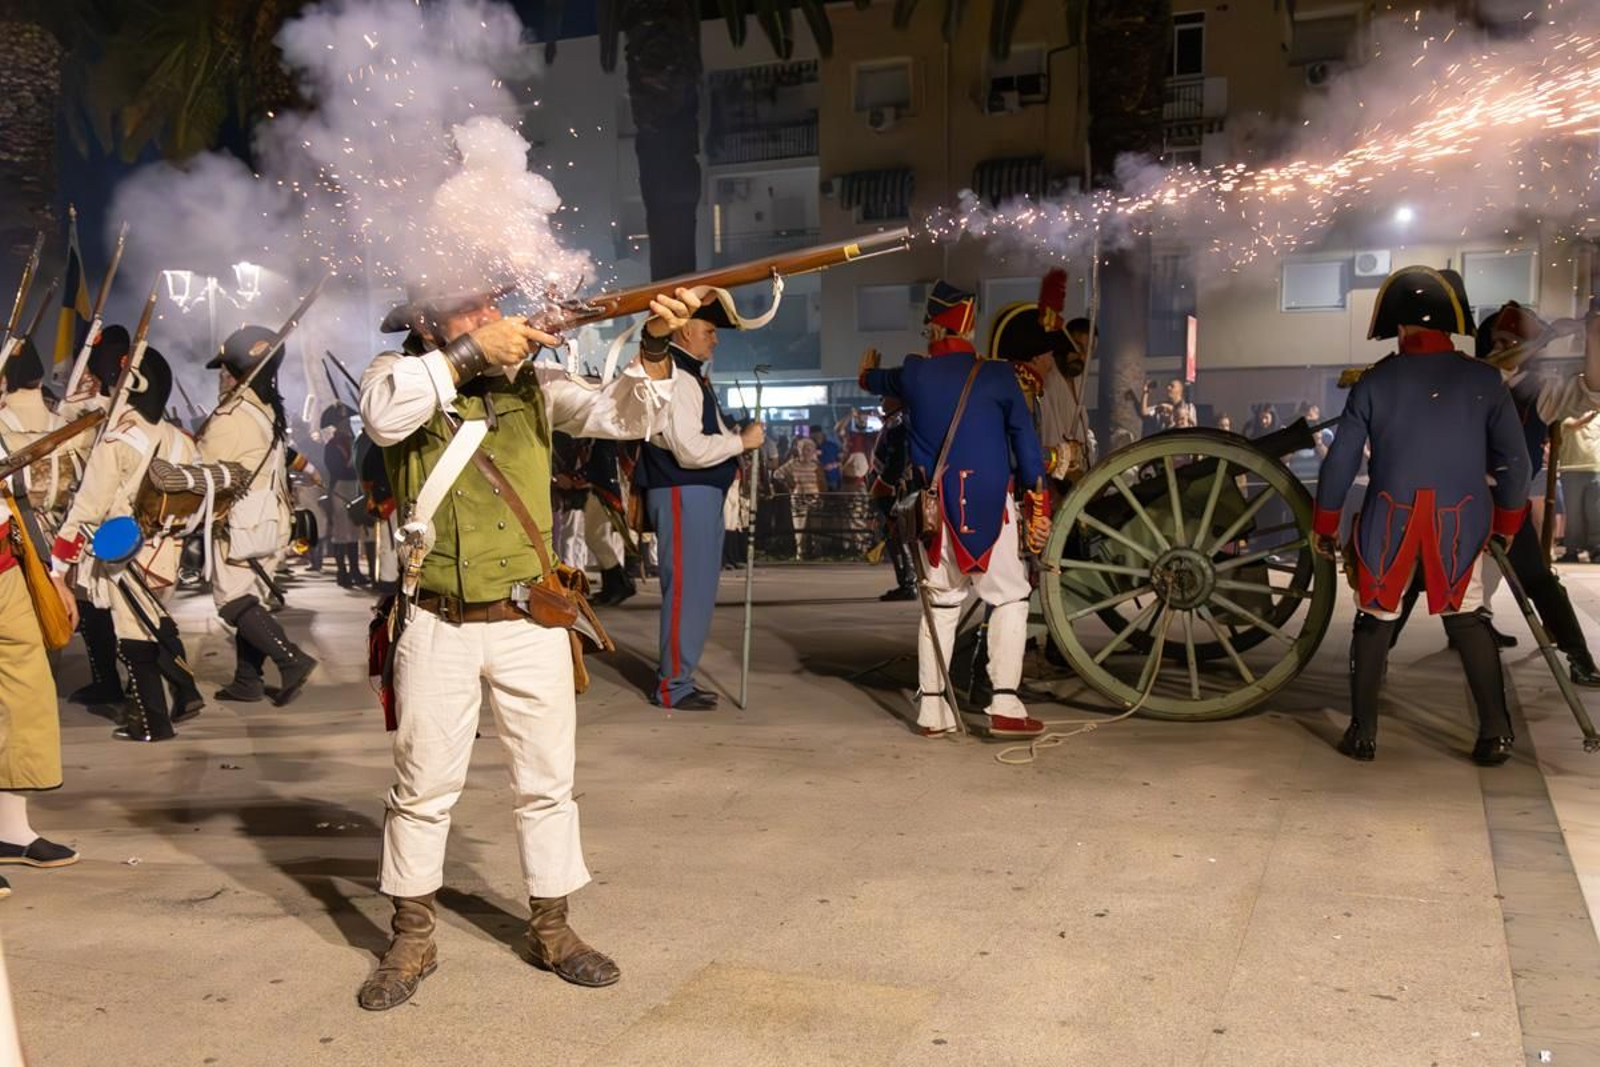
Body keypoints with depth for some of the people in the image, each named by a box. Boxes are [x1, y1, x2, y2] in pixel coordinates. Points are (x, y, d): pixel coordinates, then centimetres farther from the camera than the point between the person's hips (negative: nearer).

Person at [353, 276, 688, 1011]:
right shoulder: (399, 375, -1)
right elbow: (382, 418, -24)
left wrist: (655, 347, -23)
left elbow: (623, 417, -7)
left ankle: (552, 930, 26)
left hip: (529, 621, 2)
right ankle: (412, 941, 26)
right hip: (438, 627, -1)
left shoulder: (532, 381, 3)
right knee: (423, 788, 9)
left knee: (547, 782, 10)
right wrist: (470, 355, -27)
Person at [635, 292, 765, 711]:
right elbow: (689, 449, -21)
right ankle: (672, 687, 3)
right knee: (686, 589, -6)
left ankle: (676, 677, 24)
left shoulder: (690, 374, 19)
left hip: (700, 491, 11)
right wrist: (742, 441, -11)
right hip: (682, 493, -11)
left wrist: (736, 437, 7)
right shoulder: (675, 377, -14)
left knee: (698, 589, 15)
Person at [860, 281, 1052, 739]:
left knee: (940, 605, 13)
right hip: (988, 505, -3)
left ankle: (932, 710, 13)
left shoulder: (914, 373, 5)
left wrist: (867, 372, 54)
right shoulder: (997, 375, -3)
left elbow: (881, 382, 29)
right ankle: (1005, 706, -3)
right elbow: (1026, 442, -2)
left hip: (934, 508, 4)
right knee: (1009, 599, 5)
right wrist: (1038, 507, 4)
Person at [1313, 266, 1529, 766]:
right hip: (1460, 522, 1)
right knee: (1466, 619, 16)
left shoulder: (1375, 381, -4)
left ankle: (1362, 733, 14)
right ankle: (1495, 733, 15)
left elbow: (1341, 460, -2)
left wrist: (1324, 524, 9)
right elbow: (1513, 460, 1)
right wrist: (1507, 521, 16)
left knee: (1375, 620, 11)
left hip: (1389, 520, -1)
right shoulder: (1483, 379, -3)